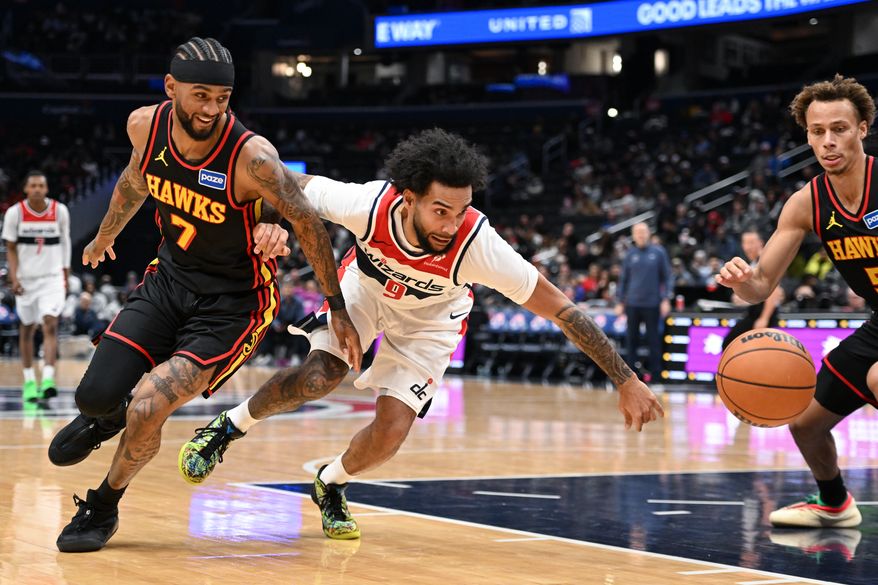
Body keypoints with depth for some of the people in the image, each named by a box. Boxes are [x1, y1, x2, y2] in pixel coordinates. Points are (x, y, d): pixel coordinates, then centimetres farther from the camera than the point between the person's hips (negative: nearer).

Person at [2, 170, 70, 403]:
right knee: (27, 329, 11)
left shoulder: (60, 211, -4)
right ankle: (29, 381, 24)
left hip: (52, 278, -1)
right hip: (26, 278, 1)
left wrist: (66, 274, 10)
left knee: (50, 325, -17)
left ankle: (47, 380, -24)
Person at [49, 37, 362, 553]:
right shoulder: (145, 126, -11)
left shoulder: (252, 157, -28)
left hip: (233, 302, -5)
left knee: (148, 409, -18)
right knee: (97, 394, -7)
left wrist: (338, 309, -10)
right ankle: (106, 414, 34)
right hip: (170, 277, 5)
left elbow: (309, 223, -16)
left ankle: (104, 507, 12)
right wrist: (105, 235, 30)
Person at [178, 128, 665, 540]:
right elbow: (294, 187, -18)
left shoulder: (478, 245, -40)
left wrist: (626, 382, -33)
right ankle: (229, 427, 7)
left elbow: (562, 309, -34)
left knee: (390, 432, -12)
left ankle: (330, 485, 21)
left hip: (428, 318, 0)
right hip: (366, 286, 0)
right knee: (318, 378, -22)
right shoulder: (369, 204, -38)